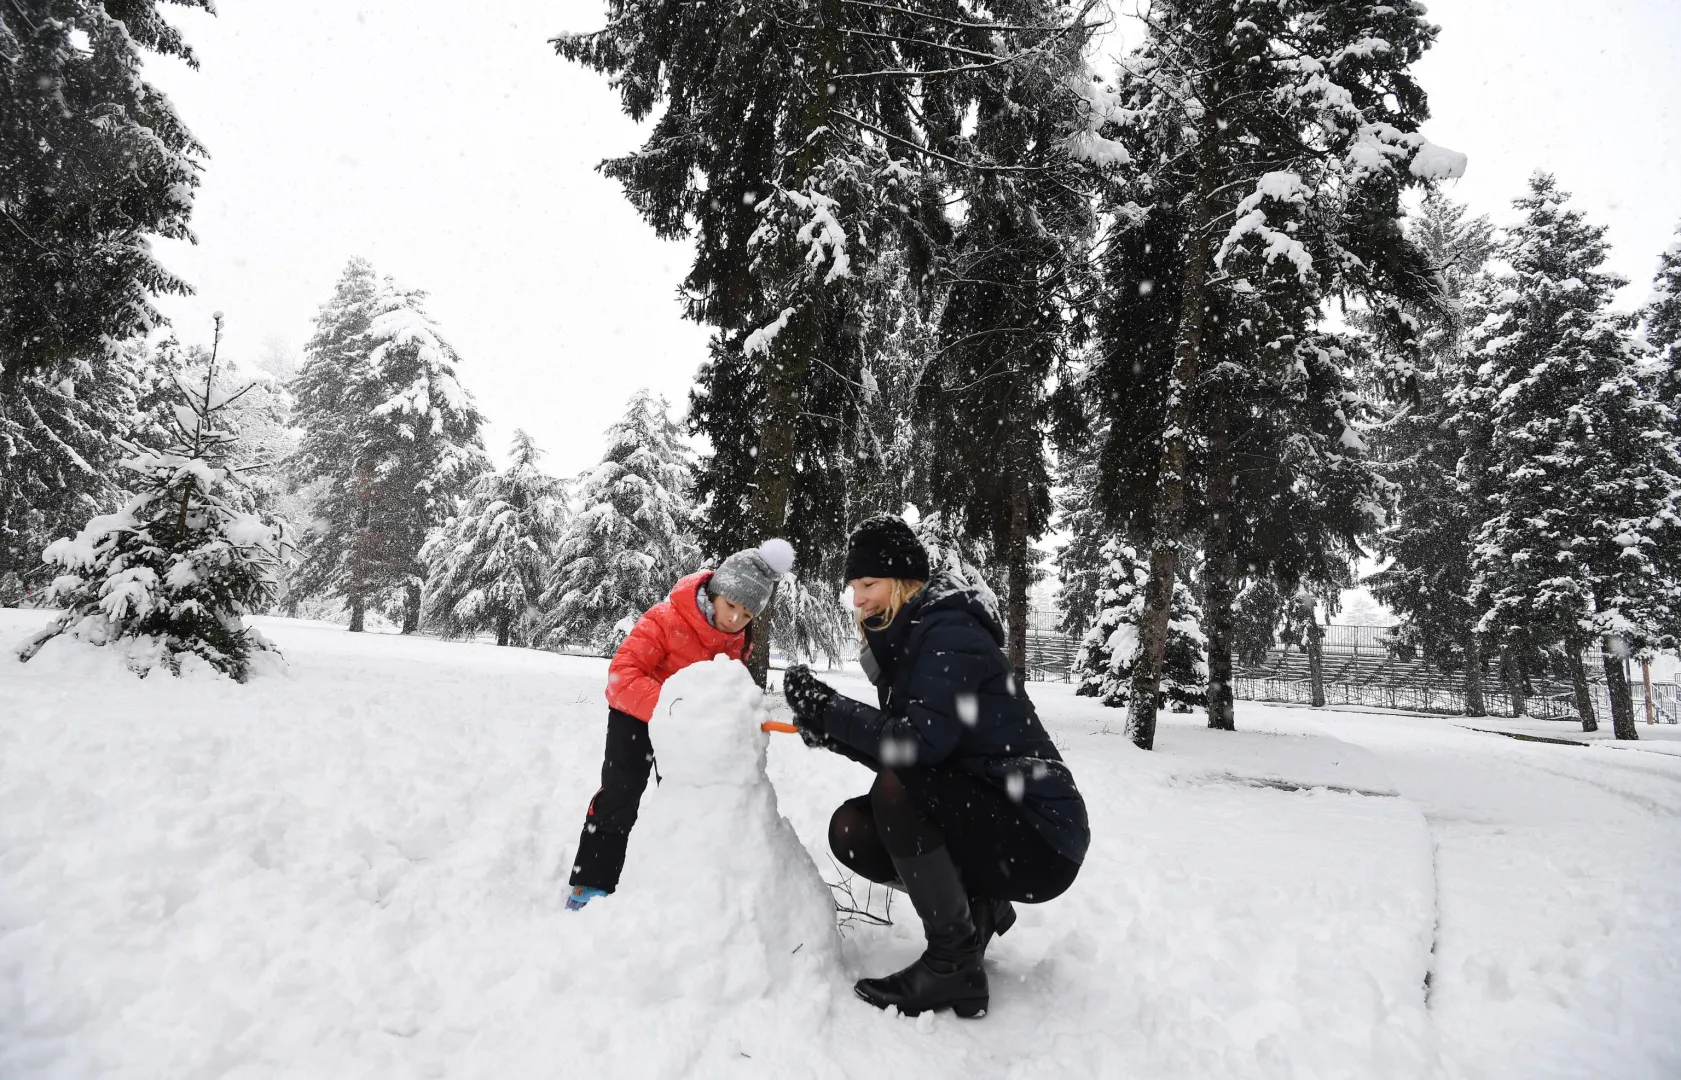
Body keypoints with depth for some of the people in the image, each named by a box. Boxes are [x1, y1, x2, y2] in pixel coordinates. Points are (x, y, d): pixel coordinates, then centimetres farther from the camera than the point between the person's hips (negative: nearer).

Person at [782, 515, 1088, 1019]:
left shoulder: (949, 632, -18)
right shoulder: (906, 639, 10)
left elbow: (921, 742, -30)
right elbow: (896, 748, 8)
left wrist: (827, 708, -22)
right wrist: (830, 726, -7)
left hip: (1041, 839, -9)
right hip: (984, 813, 9)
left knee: (897, 789, -30)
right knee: (850, 830, -3)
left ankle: (953, 967, -13)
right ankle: (978, 908, 13)